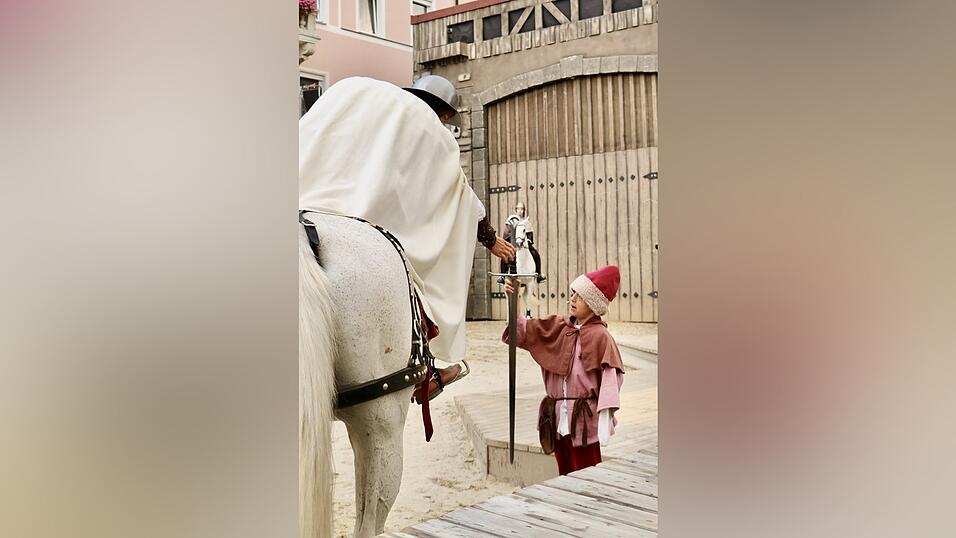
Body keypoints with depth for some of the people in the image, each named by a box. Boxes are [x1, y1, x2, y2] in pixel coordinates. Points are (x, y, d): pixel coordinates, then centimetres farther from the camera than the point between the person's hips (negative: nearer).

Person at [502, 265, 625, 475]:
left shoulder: (599, 336, -12)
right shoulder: (558, 327, 7)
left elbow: (610, 379, -15)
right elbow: (523, 332, 8)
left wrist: (605, 421, -19)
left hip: (584, 420, -6)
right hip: (559, 418, 7)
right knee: (566, 475, 16)